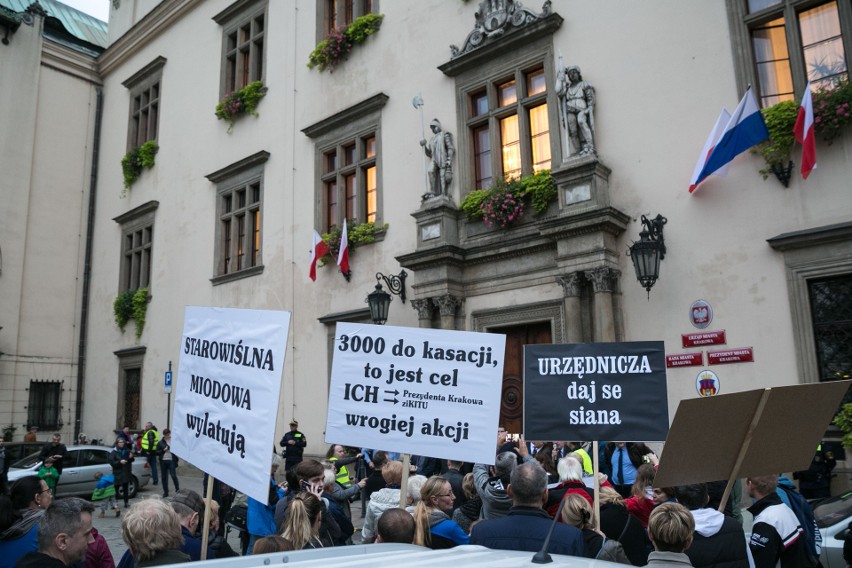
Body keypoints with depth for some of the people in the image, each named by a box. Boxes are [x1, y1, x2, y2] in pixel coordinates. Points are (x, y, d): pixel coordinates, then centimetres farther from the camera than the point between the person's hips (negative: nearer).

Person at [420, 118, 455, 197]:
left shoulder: (445, 135, 9)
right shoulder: (432, 139, 25)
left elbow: (451, 148, -3)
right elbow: (429, 155, 22)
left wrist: (449, 161, -16)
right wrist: (425, 146, 6)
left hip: (443, 160, -4)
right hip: (434, 160, 4)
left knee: (443, 180, -12)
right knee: (431, 171, -26)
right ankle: (433, 193, -30)